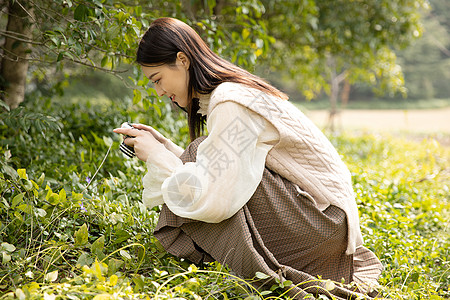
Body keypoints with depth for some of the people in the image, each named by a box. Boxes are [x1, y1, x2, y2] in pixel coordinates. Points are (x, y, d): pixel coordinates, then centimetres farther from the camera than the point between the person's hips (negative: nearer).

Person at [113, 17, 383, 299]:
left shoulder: (231, 104, -20)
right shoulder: (227, 92, 9)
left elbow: (210, 201, -26)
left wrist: (156, 156, -14)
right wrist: (164, 145, 6)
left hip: (322, 221, -10)